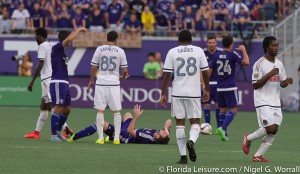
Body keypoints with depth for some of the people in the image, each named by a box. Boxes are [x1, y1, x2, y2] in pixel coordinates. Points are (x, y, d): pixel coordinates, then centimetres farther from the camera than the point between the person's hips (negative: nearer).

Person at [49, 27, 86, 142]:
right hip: (58, 82, -9)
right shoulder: (56, 48, -9)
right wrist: (78, 30, -11)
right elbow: (69, 39, -23)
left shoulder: (62, 51, 18)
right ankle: (54, 135, -7)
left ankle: (58, 131, 26)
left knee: (67, 109, 13)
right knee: (58, 109, -9)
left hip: (65, 83, 9)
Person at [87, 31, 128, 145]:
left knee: (100, 111, 2)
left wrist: (91, 81, 16)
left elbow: (94, 68, 1)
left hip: (101, 83, 0)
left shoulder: (99, 49, 1)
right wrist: (123, 77, 24)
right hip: (114, 83, 0)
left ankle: (100, 138, -2)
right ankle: (116, 138, 2)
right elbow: (124, 70, 1)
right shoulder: (120, 51, 0)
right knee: (116, 111, 7)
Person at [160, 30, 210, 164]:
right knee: (195, 122, 9)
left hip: (177, 93, 0)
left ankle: (183, 156, 3)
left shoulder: (172, 52, 2)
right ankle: (192, 141, -23)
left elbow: (167, 75, 0)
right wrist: (207, 90, 18)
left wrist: (163, 94, 5)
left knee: (180, 123, 7)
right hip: (194, 92, 0)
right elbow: (205, 72, 5)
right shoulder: (199, 51, 3)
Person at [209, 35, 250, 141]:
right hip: (230, 87, -5)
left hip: (220, 87, 5)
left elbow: (209, 70, 4)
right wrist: (243, 50, -3)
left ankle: (224, 134, 12)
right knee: (233, 109, -2)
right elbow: (246, 62, -18)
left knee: (223, 109, 14)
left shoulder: (216, 56, 5)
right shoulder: (232, 54, -9)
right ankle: (223, 128, -21)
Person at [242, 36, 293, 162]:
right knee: (270, 128, -17)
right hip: (263, 101, -7)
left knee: (274, 130, -1)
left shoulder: (279, 64, 11)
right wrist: (270, 74, -21)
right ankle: (248, 139, 9)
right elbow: (255, 85, -14)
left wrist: (287, 82, -6)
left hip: (276, 102, 7)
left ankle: (258, 155, 7)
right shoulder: (259, 64, -10)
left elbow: (282, 84, 18)